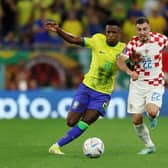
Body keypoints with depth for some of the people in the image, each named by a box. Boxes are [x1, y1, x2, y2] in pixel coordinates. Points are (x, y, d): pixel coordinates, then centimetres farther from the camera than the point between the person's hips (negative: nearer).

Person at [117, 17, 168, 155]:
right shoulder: (133, 43, -11)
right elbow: (121, 60, -21)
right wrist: (129, 71, -41)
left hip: (156, 83, -1)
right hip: (137, 84, 1)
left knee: (152, 111, -26)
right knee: (136, 119, -2)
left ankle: (153, 116, 13)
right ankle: (149, 145, 20)